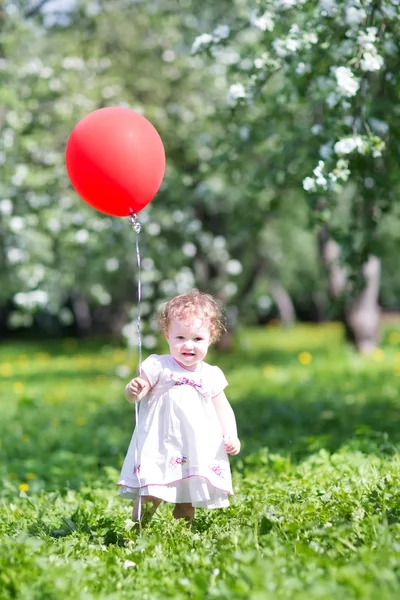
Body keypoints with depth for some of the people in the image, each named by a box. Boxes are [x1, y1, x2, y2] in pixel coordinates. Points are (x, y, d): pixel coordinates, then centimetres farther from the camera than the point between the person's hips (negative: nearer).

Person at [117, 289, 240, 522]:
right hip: (160, 448, -3)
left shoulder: (212, 375, 6)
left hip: (197, 449, 3)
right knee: (149, 498, -9)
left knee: (187, 501, 9)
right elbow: (138, 393, -5)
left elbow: (223, 409, 13)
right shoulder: (158, 366, -3)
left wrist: (231, 435, 0)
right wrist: (133, 391, -28)